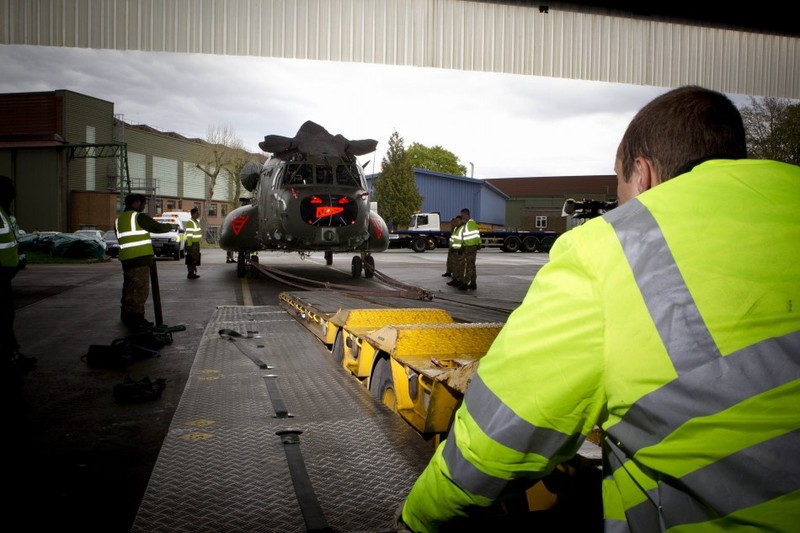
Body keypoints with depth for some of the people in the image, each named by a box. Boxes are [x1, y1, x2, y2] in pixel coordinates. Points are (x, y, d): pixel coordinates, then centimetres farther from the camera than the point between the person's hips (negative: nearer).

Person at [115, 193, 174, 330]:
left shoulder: (118, 220, 18)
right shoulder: (139, 217, -8)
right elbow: (158, 228, -4)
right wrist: (169, 226, 15)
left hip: (126, 259, 8)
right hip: (140, 259, -8)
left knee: (129, 289, 17)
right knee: (140, 290, -5)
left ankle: (126, 316, 24)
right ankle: (136, 319, -5)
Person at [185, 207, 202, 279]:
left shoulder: (197, 222, 14)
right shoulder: (190, 222, -15)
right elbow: (189, 235, -20)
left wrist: (199, 242, 19)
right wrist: (189, 245, -24)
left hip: (197, 243, 9)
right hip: (192, 243, -9)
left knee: (196, 258, 13)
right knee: (191, 259, -7)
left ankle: (194, 273, 21)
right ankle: (190, 274, -4)